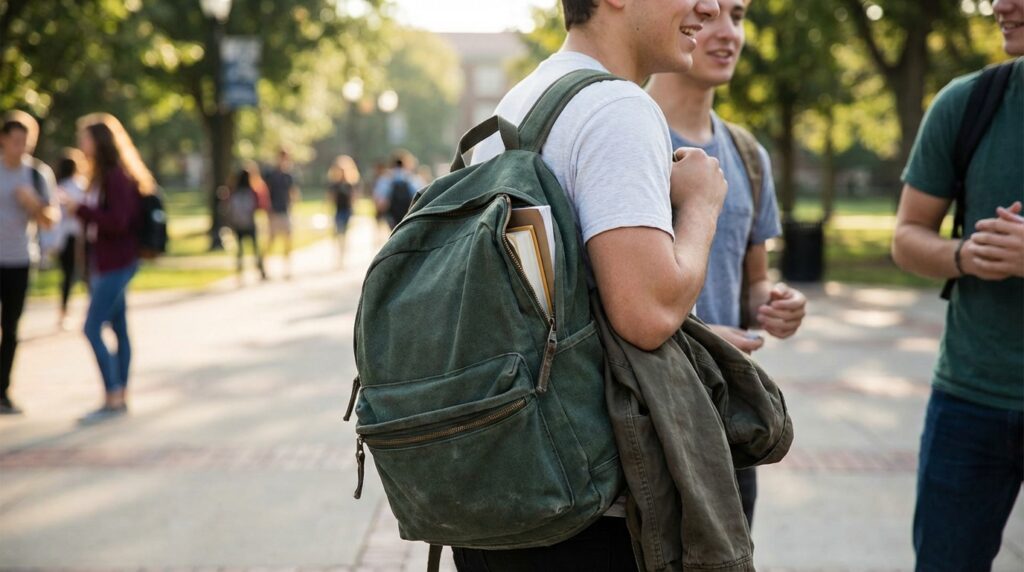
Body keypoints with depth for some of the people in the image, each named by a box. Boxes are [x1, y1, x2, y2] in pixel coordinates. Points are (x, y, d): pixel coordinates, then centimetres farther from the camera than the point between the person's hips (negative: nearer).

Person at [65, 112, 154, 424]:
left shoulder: (117, 177, -16)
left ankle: (113, 398, -5)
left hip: (117, 264, -9)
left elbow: (118, 222, -22)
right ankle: (120, 398, 16)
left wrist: (80, 209, -18)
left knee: (92, 329, -10)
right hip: (104, 262, 9)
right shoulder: (101, 176, 12)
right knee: (118, 328, 11)